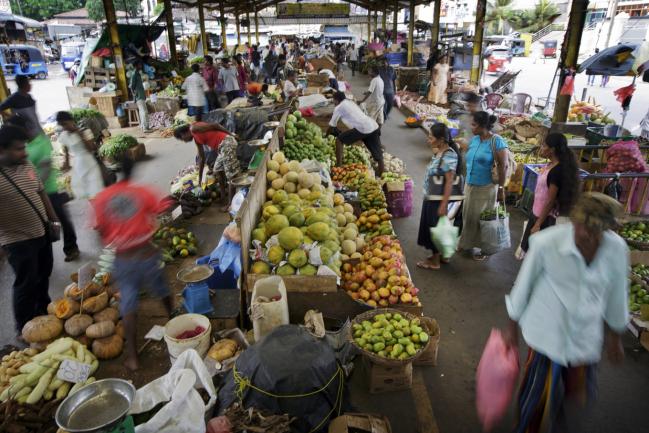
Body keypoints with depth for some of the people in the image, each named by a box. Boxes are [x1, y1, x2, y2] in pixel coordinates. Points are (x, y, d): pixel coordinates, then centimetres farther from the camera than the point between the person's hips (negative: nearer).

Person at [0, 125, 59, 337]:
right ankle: (25, 329, 23)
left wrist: (54, 220, 13)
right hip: (18, 240, -7)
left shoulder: (27, 165, 2)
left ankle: (44, 311, 44)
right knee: (26, 284, 4)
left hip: (41, 232, 7)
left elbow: (41, 193, 13)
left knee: (44, 275, 22)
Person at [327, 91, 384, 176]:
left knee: (339, 140, 10)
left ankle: (339, 166, 10)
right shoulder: (351, 103, 31)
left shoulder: (339, 107, 9)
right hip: (374, 127, 7)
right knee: (379, 157, 10)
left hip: (362, 128, -7)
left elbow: (332, 125, 16)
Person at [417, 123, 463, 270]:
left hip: (438, 200, -9)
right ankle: (441, 254, 34)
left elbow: (449, 182, -23)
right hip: (431, 197, 9)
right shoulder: (439, 152, 5)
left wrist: (443, 205, -23)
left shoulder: (448, 156, -22)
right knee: (432, 227, 18)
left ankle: (434, 261, 19)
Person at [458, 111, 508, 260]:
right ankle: (467, 243, 31)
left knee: (482, 217, 5)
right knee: (468, 215, 15)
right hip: (470, 185, 6)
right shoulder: (474, 139, 4)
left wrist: (501, 186, -13)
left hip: (486, 187, -6)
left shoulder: (497, 141, -16)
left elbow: (503, 165, -15)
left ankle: (482, 247, 20)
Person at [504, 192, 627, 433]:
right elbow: (524, 285, -9)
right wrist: (512, 328, 1)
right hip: (548, 334, -3)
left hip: (586, 338, 4)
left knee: (578, 397, 21)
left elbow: (617, 295, 4)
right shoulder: (546, 243, -24)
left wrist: (615, 338, 16)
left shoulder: (617, 249, -13)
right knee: (539, 397, 7)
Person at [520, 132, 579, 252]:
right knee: (530, 248, 19)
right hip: (537, 213, 9)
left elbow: (551, 201, -23)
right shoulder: (550, 165, 3)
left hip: (546, 217, -9)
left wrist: (538, 224, -20)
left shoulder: (557, 170, -24)